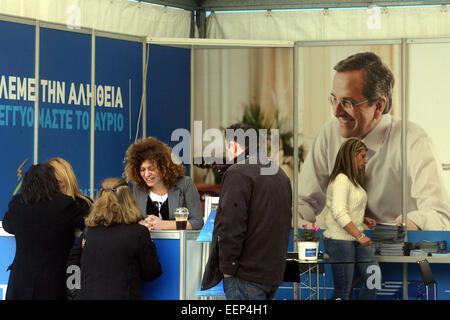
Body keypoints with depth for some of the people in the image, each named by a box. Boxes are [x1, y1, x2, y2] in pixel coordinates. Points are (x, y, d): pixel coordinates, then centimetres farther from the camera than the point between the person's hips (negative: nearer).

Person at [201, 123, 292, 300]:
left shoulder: (238, 173, -11)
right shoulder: (280, 174, 17)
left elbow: (231, 227, -18)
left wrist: (227, 268, -11)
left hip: (247, 273, -9)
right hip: (275, 272, 9)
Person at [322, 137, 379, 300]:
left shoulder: (353, 180, 17)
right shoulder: (341, 180, -14)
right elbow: (339, 213, -23)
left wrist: (364, 219, 10)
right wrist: (359, 236, -25)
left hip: (357, 240, 10)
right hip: (340, 240, -9)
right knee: (343, 290, -5)